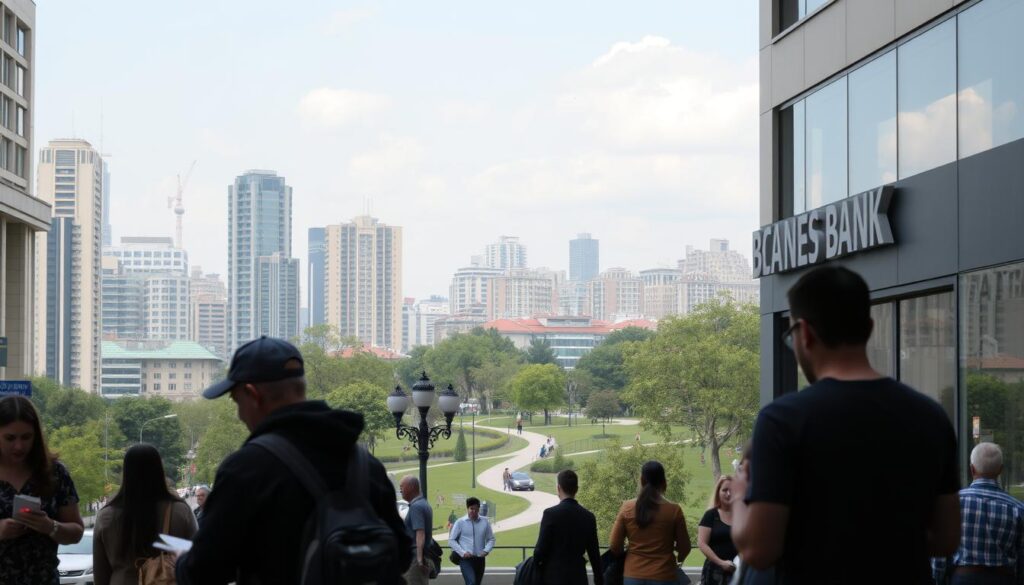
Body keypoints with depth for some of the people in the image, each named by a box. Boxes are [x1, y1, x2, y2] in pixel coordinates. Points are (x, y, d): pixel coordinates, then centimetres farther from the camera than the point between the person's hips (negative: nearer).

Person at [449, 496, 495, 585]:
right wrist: (462, 552, -11)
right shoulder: (460, 522, -4)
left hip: (480, 559, 4)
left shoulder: (485, 522, 2)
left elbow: (491, 539, 11)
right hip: (466, 559, -4)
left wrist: (486, 550, -7)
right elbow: (451, 540, -1)